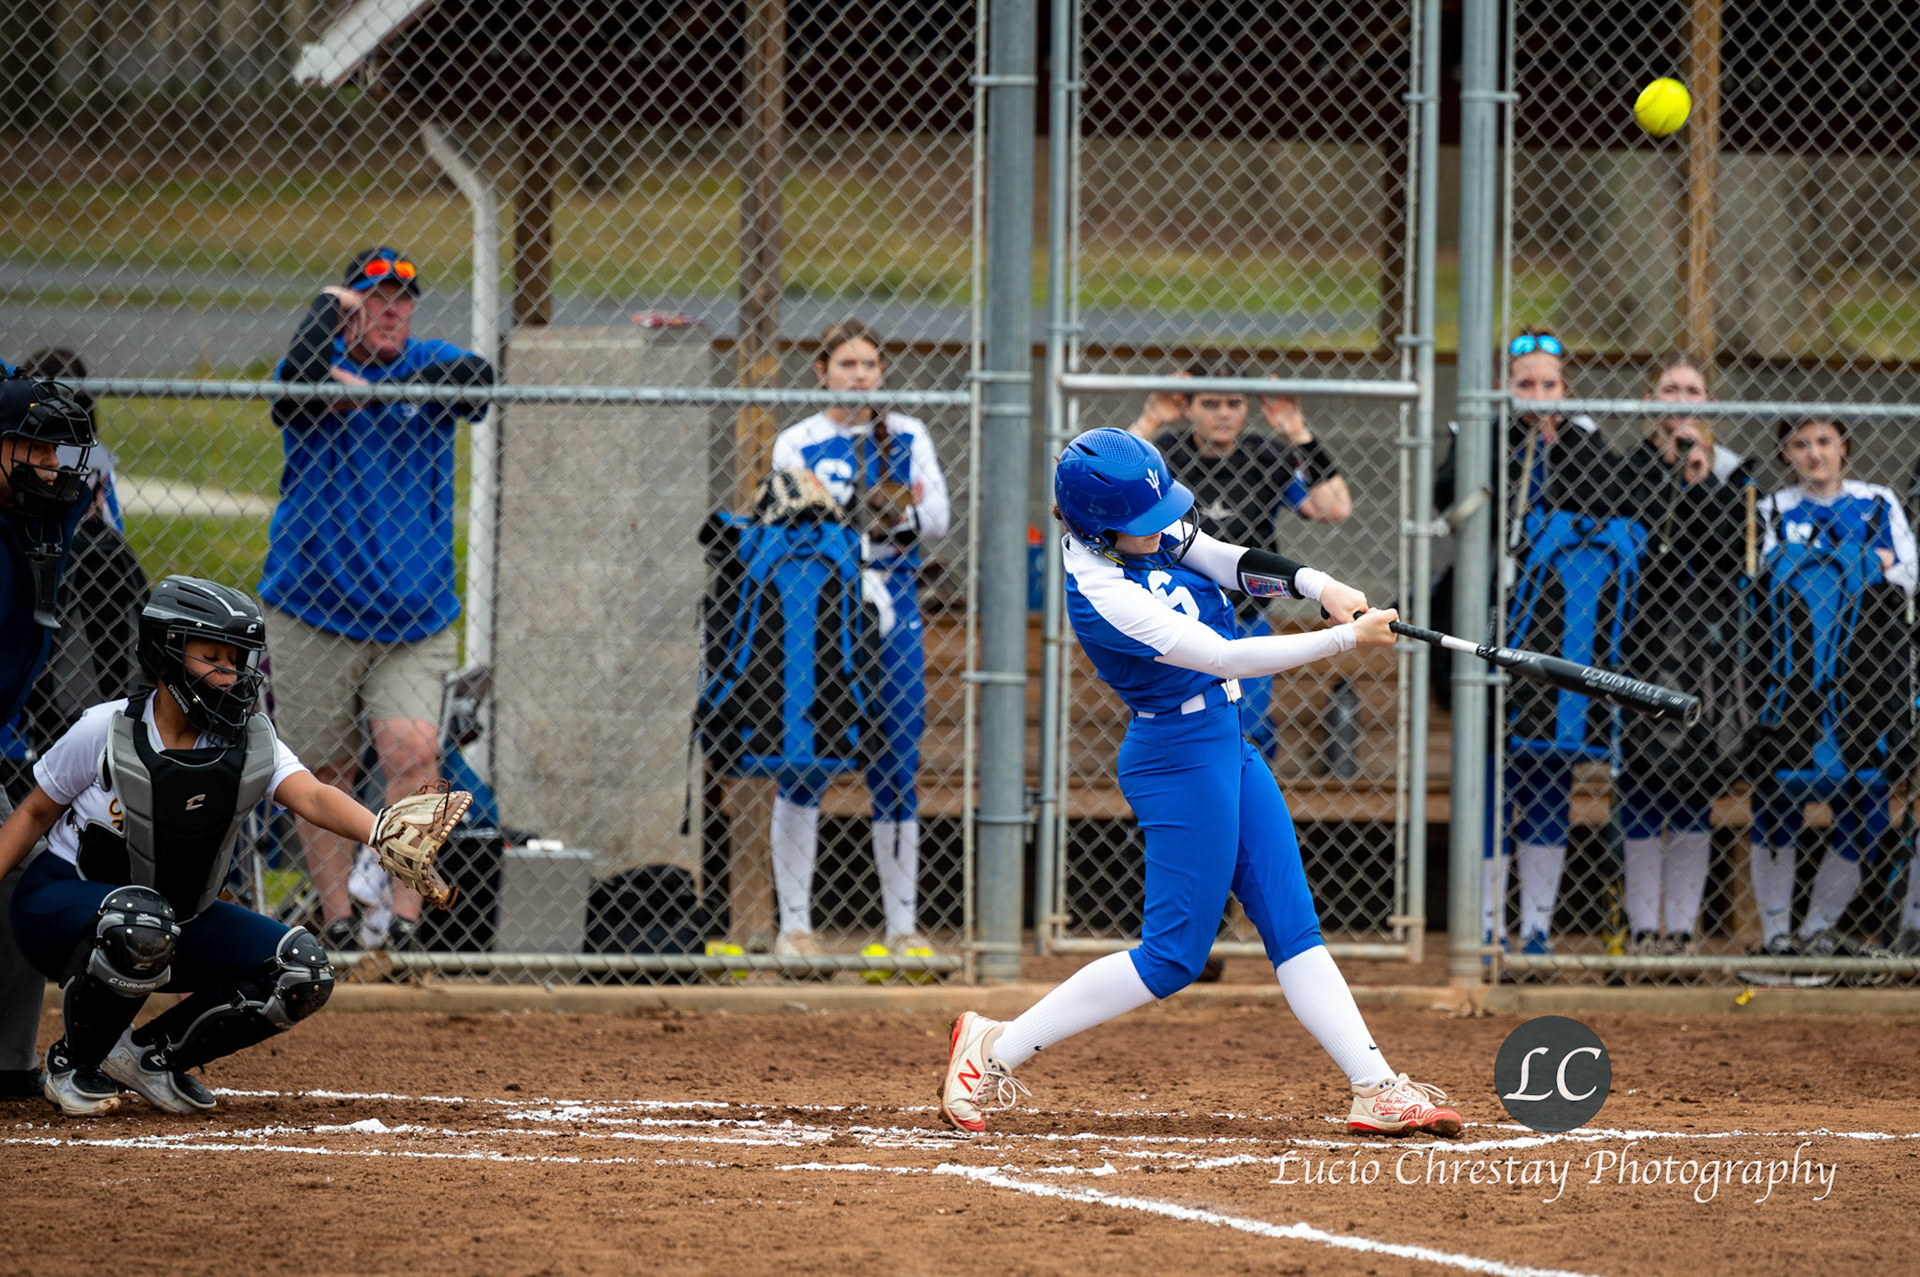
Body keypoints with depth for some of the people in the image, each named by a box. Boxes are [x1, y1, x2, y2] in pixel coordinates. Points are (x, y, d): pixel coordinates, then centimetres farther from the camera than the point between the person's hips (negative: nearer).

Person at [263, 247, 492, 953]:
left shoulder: (429, 365, 6)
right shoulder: (322, 362, 0)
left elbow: (478, 377, -16)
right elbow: (298, 379, -25)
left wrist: (370, 388, -18)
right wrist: (327, 308, -10)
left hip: (414, 621, 1)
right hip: (314, 613, -1)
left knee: (414, 751, -16)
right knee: (325, 772, 5)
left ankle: (406, 921, -15)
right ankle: (336, 925, 14)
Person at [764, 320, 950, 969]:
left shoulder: (907, 437, 10)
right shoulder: (798, 443, 2)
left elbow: (939, 515, 3)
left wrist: (906, 515, -18)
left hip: (893, 606, 2)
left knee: (897, 766, 3)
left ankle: (903, 924, 9)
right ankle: (794, 923, 4)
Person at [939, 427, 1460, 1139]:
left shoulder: (1152, 530, -1)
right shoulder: (1102, 595, -26)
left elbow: (1232, 564, -3)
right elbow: (1223, 657, -27)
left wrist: (1318, 586, -22)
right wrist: (1349, 639, -24)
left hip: (1223, 744, 9)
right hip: (1178, 756, -9)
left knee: (1294, 927, 6)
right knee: (1172, 956, -4)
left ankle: (1376, 1089, 5)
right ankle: (994, 1051, 4)